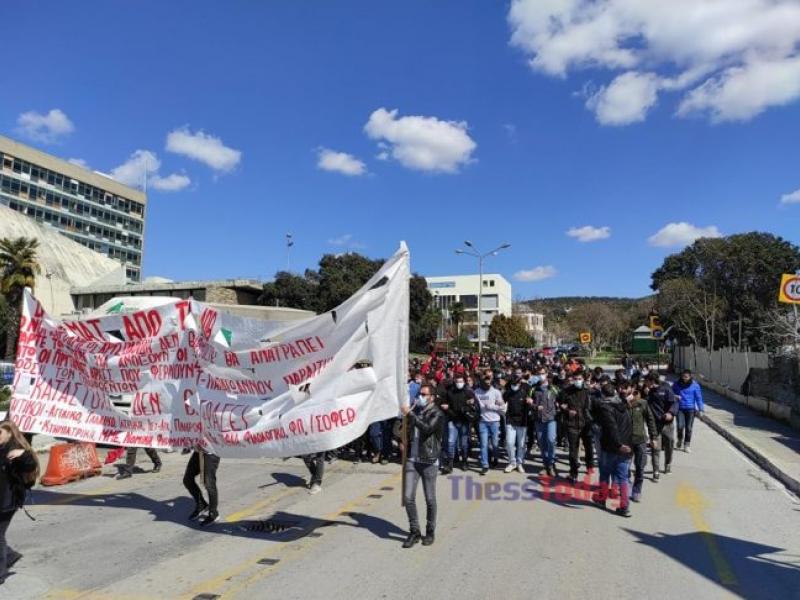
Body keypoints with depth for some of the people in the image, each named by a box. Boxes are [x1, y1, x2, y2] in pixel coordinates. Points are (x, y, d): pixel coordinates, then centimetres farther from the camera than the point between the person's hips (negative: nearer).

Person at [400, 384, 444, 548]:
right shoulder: (415, 410, 10)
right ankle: (414, 532, 14)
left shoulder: (437, 413, -6)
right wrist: (406, 440, 7)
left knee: (430, 499, 6)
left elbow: (427, 428, -26)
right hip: (412, 460, 4)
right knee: (408, 497, -1)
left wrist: (410, 414, -26)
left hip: (429, 462, -4)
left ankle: (430, 531, 24)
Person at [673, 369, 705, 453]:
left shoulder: (695, 385, -2)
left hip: (690, 409, 0)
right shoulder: (677, 384, 2)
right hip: (680, 408, 0)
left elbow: (699, 398, 0)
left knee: (688, 427, 3)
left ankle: (687, 445, 17)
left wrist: (701, 409, -4)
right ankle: (680, 440, 17)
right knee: (680, 426, -11)